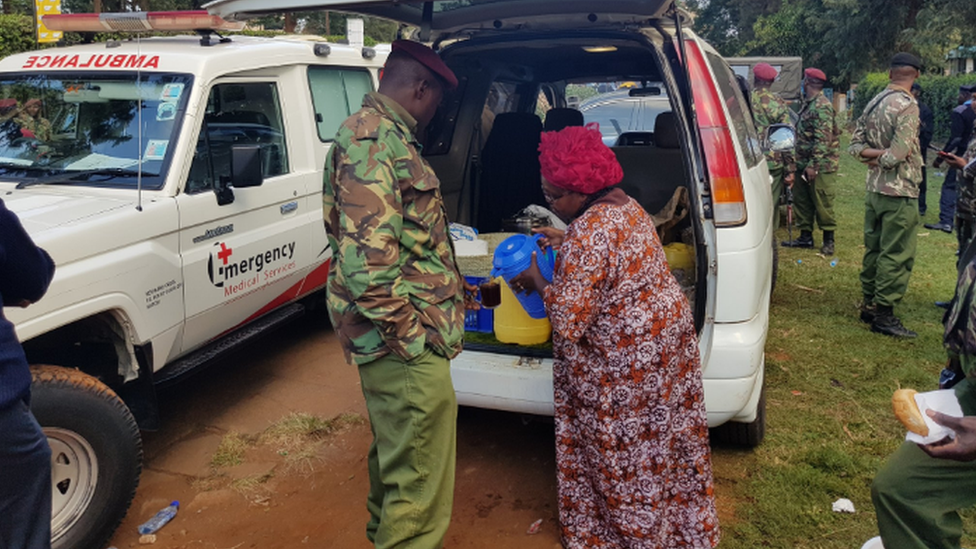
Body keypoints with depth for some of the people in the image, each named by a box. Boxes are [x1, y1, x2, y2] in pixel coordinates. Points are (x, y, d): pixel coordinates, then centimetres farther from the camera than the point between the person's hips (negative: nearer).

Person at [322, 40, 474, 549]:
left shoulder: (384, 135, 17)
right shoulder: (372, 138, -16)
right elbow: (366, 257, -26)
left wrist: (456, 286, 27)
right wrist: (408, 335, -22)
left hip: (399, 338, 11)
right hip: (407, 342, -11)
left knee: (395, 455, 27)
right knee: (419, 482, -2)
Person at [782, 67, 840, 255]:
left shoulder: (822, 107, -16)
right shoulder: (808, 104, 14)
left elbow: (823, 139, -22)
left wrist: (813, 165, -25)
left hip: (821, 166, -10)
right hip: (804, 164, 10)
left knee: (822, 204, -2)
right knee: (801, 200, 13)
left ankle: (828, 241, 8)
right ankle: (805, 237, 23)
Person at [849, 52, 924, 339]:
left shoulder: (874, 102, 9)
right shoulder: (907, 105, -16)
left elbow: (855, 145, 10)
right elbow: (897, 155, -22)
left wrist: (872, 154, -6)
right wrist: (883, 157, -3)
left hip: (874, 189, 8)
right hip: (900, 192, -8)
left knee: (874, 248, 15)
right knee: (897, 255, -2)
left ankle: (869, 304, 24)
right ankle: (883, 313, 2)